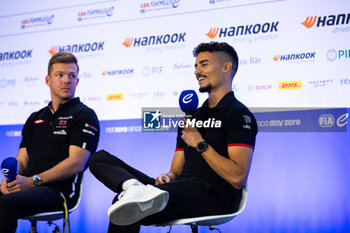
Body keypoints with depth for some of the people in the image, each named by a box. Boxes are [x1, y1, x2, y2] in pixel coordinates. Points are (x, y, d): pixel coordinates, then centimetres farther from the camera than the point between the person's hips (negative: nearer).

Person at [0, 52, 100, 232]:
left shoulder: (84, 115, 5)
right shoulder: (35, 118, 26)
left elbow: (76, 163, -8)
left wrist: (34, 181, -15)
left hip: (59, 189, -6)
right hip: (29, 187, 6)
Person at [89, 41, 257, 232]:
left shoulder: (238, 114, -1)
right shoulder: (192, 116, 27)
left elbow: (237, 178, -13)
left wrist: (201, 144, -8)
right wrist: (167, 177, 0)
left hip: (214, 197, -9)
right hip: (182, 190, 9)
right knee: (99, 159, -5)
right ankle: (136, 188, -32)